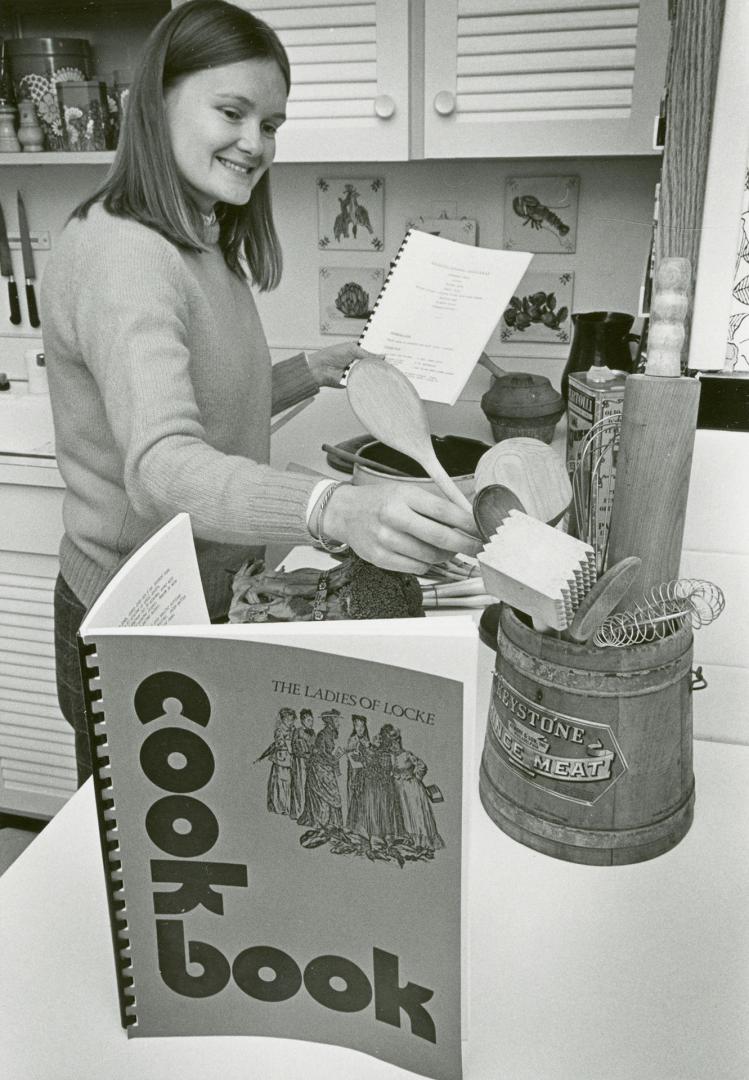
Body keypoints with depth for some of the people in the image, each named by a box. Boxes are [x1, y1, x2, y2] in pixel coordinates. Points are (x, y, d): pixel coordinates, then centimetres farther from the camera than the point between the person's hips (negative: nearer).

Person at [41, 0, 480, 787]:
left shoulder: (204, 245, 8)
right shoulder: (121, 255, -24)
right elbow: (162, 468, -40)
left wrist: (319, 369, 4)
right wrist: (338, 511, -55)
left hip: (207, 599, 9)